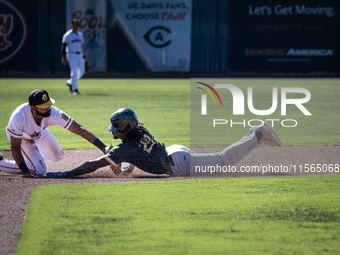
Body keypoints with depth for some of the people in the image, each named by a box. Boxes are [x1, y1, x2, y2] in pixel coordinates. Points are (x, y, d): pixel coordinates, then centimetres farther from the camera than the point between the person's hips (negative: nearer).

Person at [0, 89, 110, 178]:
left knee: (58, 156, 17)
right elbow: (15, 147, -33)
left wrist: (103, 147, -44)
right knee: (39, 170, -14)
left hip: (39, 133, 4)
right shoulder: (19, 117, -45)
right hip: (20, 136, -4)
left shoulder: (53, 113, -39)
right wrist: (26, 172, -38)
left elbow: (79, 130, -38)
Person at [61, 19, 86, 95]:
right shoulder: (67, 35, -7)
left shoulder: (80, 35, 14)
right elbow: (63, 46, -10)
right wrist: (63, 57, -19)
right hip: (71, 55, -7)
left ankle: (70, 82, 26)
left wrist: (84, 56, 20)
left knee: (81, 72, 7)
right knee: (74, 72, -13)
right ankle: (75, 89, -10)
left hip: (79, 55, 7)